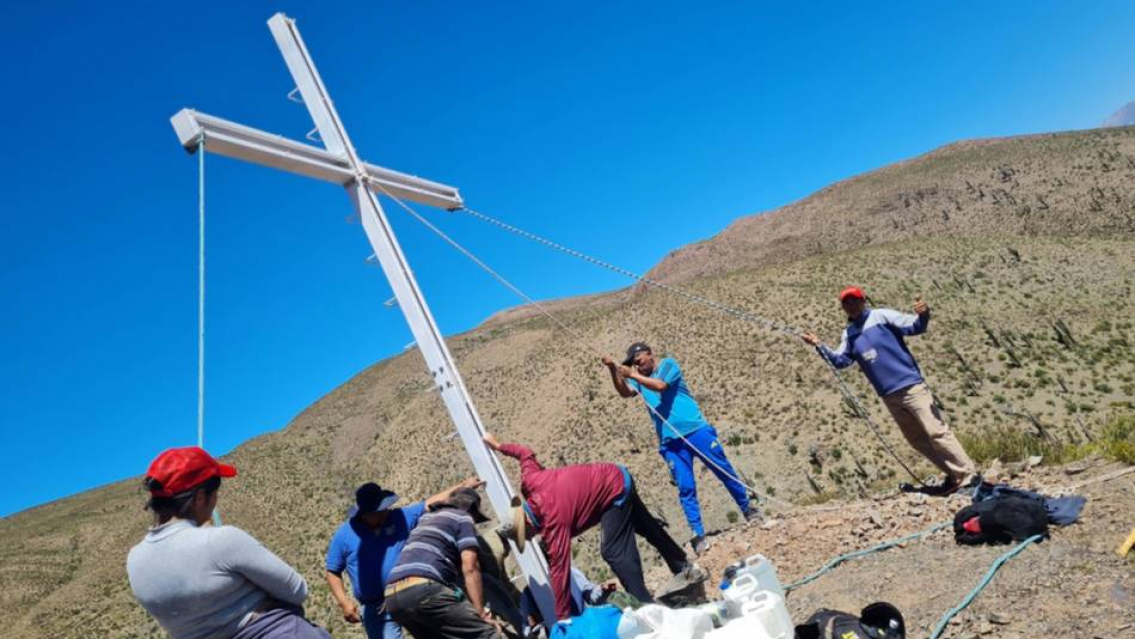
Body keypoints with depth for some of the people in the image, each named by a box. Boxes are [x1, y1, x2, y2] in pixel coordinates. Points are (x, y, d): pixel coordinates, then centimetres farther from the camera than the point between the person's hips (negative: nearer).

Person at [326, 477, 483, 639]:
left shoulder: (400, 517, 2)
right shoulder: (344, 536, -1)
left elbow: (433, 502, 7)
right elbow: (333, 572, 5)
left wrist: (464, 486, 6)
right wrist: (344, 603, -9)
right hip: (375, 609, -1)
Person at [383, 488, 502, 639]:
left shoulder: (426, 518, 30)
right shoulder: (462, 518, 10)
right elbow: (470, 568, -1)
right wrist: (480, 612, -2)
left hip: (393, 597, 8)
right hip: (424, 590, -8)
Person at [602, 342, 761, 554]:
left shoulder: (668, 364, 1)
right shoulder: (639, 378, 14)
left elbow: (660, 385, -18)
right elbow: (624, 392, -5)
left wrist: (633, 375, -17)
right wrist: (613, 370, -18)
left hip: (696, 430, -3)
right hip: (670, 442, 4)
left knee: (725, 472, 6)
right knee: (685, 488, -2)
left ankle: (748, 509, 25)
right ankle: (698, 536, 4)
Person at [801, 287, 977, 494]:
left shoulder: (881, 316, -3)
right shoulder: (849, 334, 14)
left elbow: (914, 326, -12)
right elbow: (840, 360, 11)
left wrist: (923, 315, -34)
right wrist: (820, 345, -1)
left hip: (910, 385, -6)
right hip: (889, 395, 6)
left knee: (936, 431, -10)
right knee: (917, 440, 11)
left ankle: (967, 474, 0)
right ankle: (954, 476, 22)